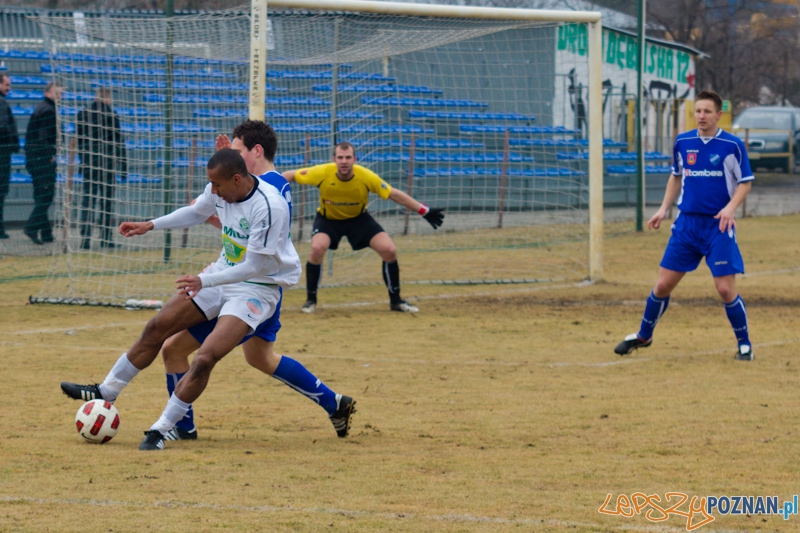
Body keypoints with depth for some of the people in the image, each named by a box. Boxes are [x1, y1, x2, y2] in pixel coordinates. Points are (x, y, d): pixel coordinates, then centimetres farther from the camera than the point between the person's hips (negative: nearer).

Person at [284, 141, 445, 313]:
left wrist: (425, 212, -19)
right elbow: (291, 175, -15)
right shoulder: (323, 173, -28)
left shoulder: (366, 177, -26)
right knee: (317, 248, -29)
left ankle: (396, 301, 9)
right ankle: (311, 300, -8)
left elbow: (394, 194, -18)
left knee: (389, 250, -12)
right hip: (328, 219, -1)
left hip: (358, 218, 1)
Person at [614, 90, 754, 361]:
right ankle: (643, 336, 25)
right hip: (686, 223, 4)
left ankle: (744, 344, 8)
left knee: (725, 288, -10)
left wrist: (731, 207, -18)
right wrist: (664, 209, 11)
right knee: (663, 285, 5)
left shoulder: (733, 145, -7)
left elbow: (745, 182, -2)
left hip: (718, 226, -4)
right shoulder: (683, 142, 5)